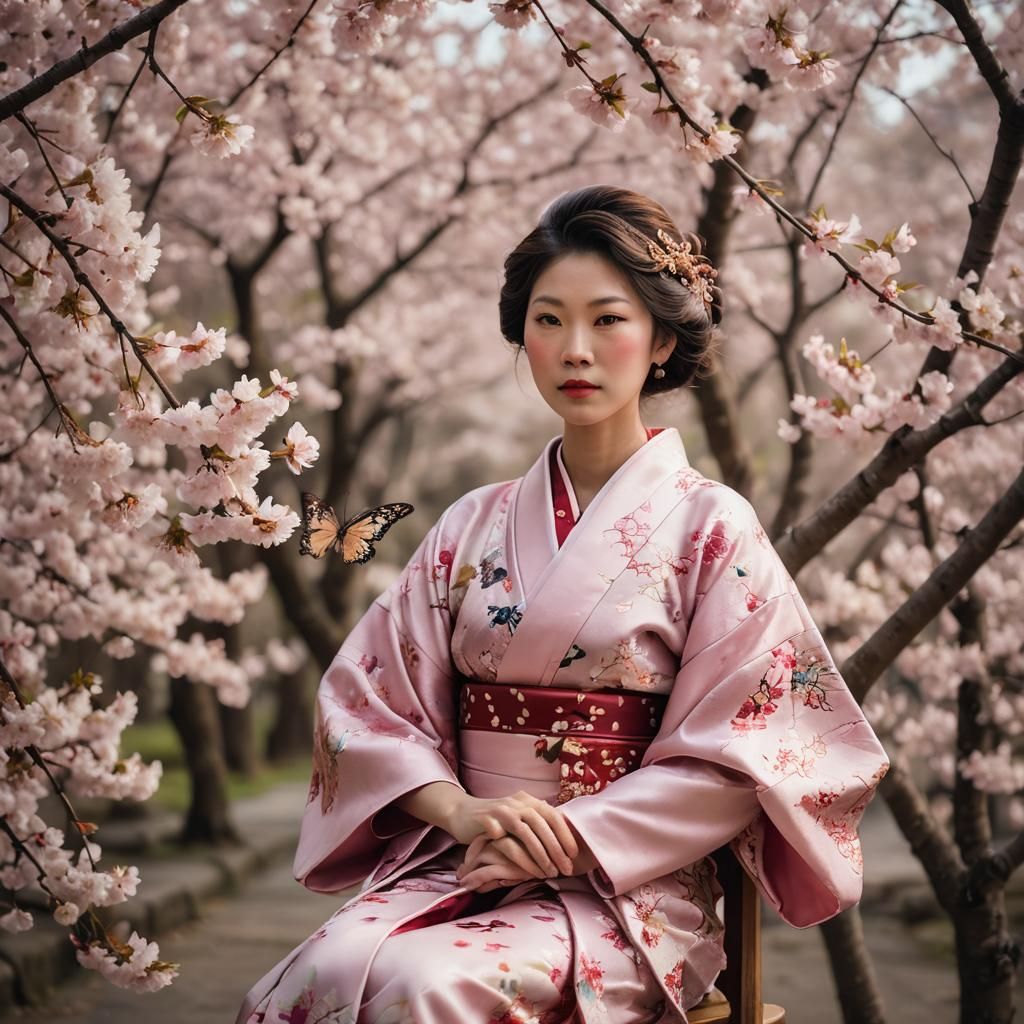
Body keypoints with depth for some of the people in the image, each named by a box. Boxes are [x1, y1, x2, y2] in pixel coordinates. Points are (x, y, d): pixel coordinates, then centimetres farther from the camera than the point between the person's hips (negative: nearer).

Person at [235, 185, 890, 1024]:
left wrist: (562, 841, -14)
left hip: (629, 883, -3)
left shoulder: (711, 528, 0)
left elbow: (732, 762, -5)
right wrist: (463, 810, -12)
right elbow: (369, 699, 7)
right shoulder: (473, 527, 11)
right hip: (454, 862, 4)